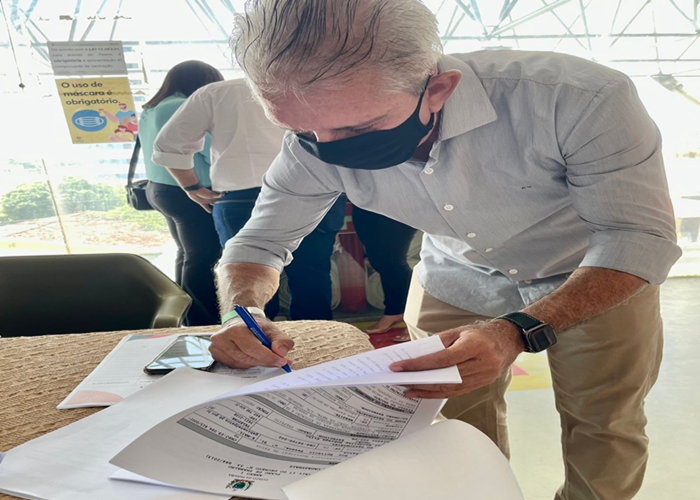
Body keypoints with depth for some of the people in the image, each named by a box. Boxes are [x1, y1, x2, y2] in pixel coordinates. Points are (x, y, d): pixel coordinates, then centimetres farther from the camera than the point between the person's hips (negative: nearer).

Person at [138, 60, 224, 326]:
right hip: (188, 194, -10)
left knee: (186, 254, 16)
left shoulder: (151, 110, 16)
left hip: (160, 188, 10)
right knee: (203, 258, -4)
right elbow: (213, 152, -17)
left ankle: (185, 318, 24)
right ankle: (204, 325, 1)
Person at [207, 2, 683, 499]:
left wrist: (519, 331, -45)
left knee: (604, 424, 11)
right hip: (456, 281, 2)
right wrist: (243, 313, -33)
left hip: (601, 276, -1)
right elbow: (259, 241, -12)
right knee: (457, 434, 10)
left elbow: (640, 236, -29)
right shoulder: (315, 144, -25)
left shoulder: (580, 97, -36)